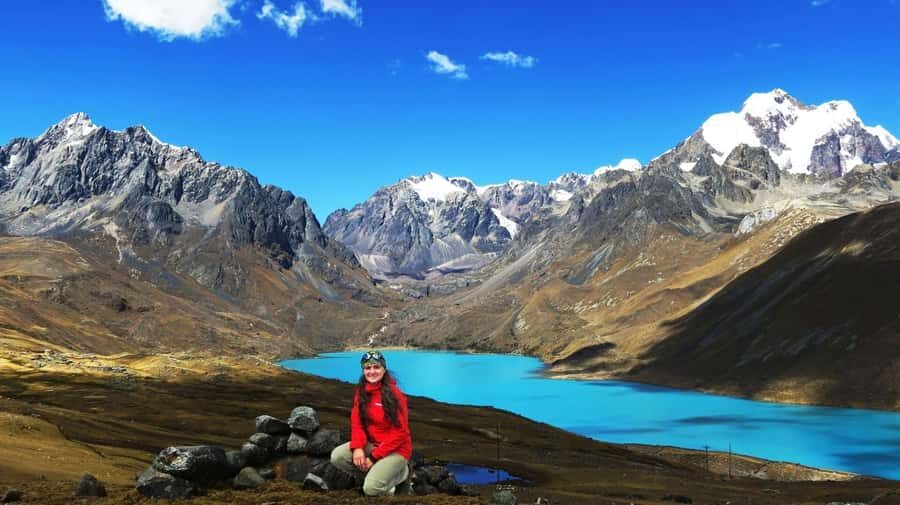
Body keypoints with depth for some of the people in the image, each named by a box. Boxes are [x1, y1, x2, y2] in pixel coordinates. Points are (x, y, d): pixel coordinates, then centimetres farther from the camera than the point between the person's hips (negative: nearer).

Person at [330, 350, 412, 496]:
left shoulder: (394, 393, -18)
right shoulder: (361, 392, 1)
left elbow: (400, 432, -18)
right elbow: (357, 422, 1)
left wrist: (374, 457, -18)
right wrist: (357, 448, -19)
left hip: (395, 449, -7)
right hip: (371, 444, 7)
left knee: (371, 489, -23)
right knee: (337, 456, -15)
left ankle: (399, 471, 6)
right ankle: (377, 471, 2)